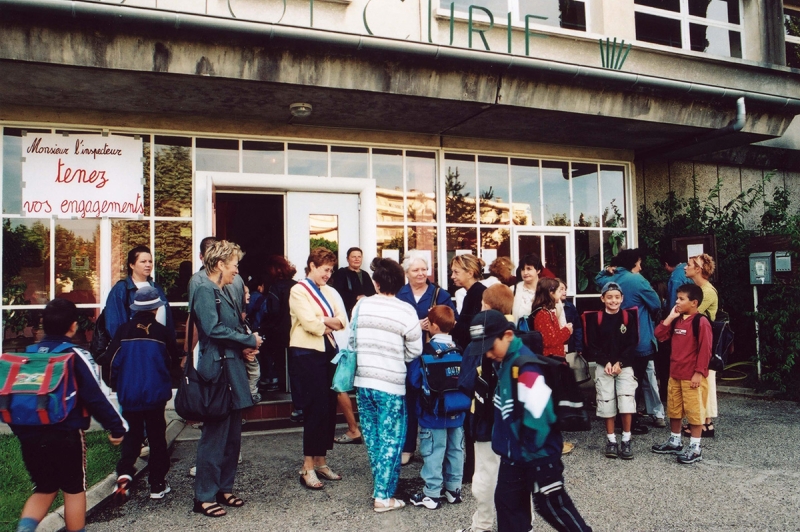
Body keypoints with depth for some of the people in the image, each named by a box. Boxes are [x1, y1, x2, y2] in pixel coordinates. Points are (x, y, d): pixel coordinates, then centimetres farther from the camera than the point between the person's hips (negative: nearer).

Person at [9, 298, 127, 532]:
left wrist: (20, 430, 23)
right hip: (66, 436, -5)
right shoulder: (76, 356, -12)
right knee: (74, 490, 13)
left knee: (44, 489, 20)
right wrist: (117, 426, -7)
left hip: (30, 436, 5)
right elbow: (96, 397, -15)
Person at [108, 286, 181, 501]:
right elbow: (174, 359, 3)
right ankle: (157, 484, 12)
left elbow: (113, 360, -2)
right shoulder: (161, 332, -9)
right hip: (155, 393, -1)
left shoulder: (123, 330, -6)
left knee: (132, 434, 16)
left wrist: (116, 385, 14)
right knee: (156, 437, 9)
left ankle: (124, 472, -5)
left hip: (128, 394, 2)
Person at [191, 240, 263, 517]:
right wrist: (250, 340, -13)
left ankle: (224, 488, 27)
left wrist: (245, 348, 2)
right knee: (215, 435, -2)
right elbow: (214, 329, -22)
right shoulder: (204, 289, -11)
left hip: (233, 372, 9)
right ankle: (204, 497, 10)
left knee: (232, 435, 15)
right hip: (217, 372, -9)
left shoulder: (227, 293, 17)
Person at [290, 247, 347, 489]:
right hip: (308, 353, -7)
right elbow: (309, 323, -16)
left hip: (329, 351, 7)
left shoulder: (329, 292, 15)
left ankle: (320, 461, 19)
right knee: (316, 408, -8)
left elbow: (342, 320, 5)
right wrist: (331, 324, -1)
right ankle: (308, 467, 2)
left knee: (329, 408, 8)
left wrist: (323, 321, -13)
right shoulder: (298, 291, -4)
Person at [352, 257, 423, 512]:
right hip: (391, 384, -4)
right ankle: (383, 496, 8)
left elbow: (353, 340, 7)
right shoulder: (406, 310, -11)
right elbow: (415, 351, -6)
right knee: (390, 440, 6)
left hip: (363, 380, 4)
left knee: (372, 436, 16)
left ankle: (381, 485, 28)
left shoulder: (361, 306, -1)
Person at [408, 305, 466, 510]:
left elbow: (415, 379, -14)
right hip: (456, 412, 5)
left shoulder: (426, 351, -17)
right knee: (455, 449, 15)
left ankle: (432, 493, 11)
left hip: (433, 413, -5)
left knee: (433, 452, 4)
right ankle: (453, 489, 26)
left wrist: (413, 359, 1)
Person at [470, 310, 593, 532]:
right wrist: (506, 444, 15)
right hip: (513, 453, 9)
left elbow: (538, 416, -28)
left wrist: (529, 449, -15)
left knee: (551, 505, 6)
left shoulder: (525, 366, -26)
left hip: (538, 454, -9)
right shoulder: (502, 361, 4)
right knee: (507, 502, 15)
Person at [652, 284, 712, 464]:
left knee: (694, 412, 1)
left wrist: (699, 373, -18)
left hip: (692, 376, -8)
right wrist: (670, 317, -1)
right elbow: (660, 335, 7)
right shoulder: (677, 321, 10)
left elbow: (705, 350, -16)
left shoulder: (701, 322, -14)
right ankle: (674, 442, 31)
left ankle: (695, 449, 10)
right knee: (674, 410, 17)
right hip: (675, 374, 8)